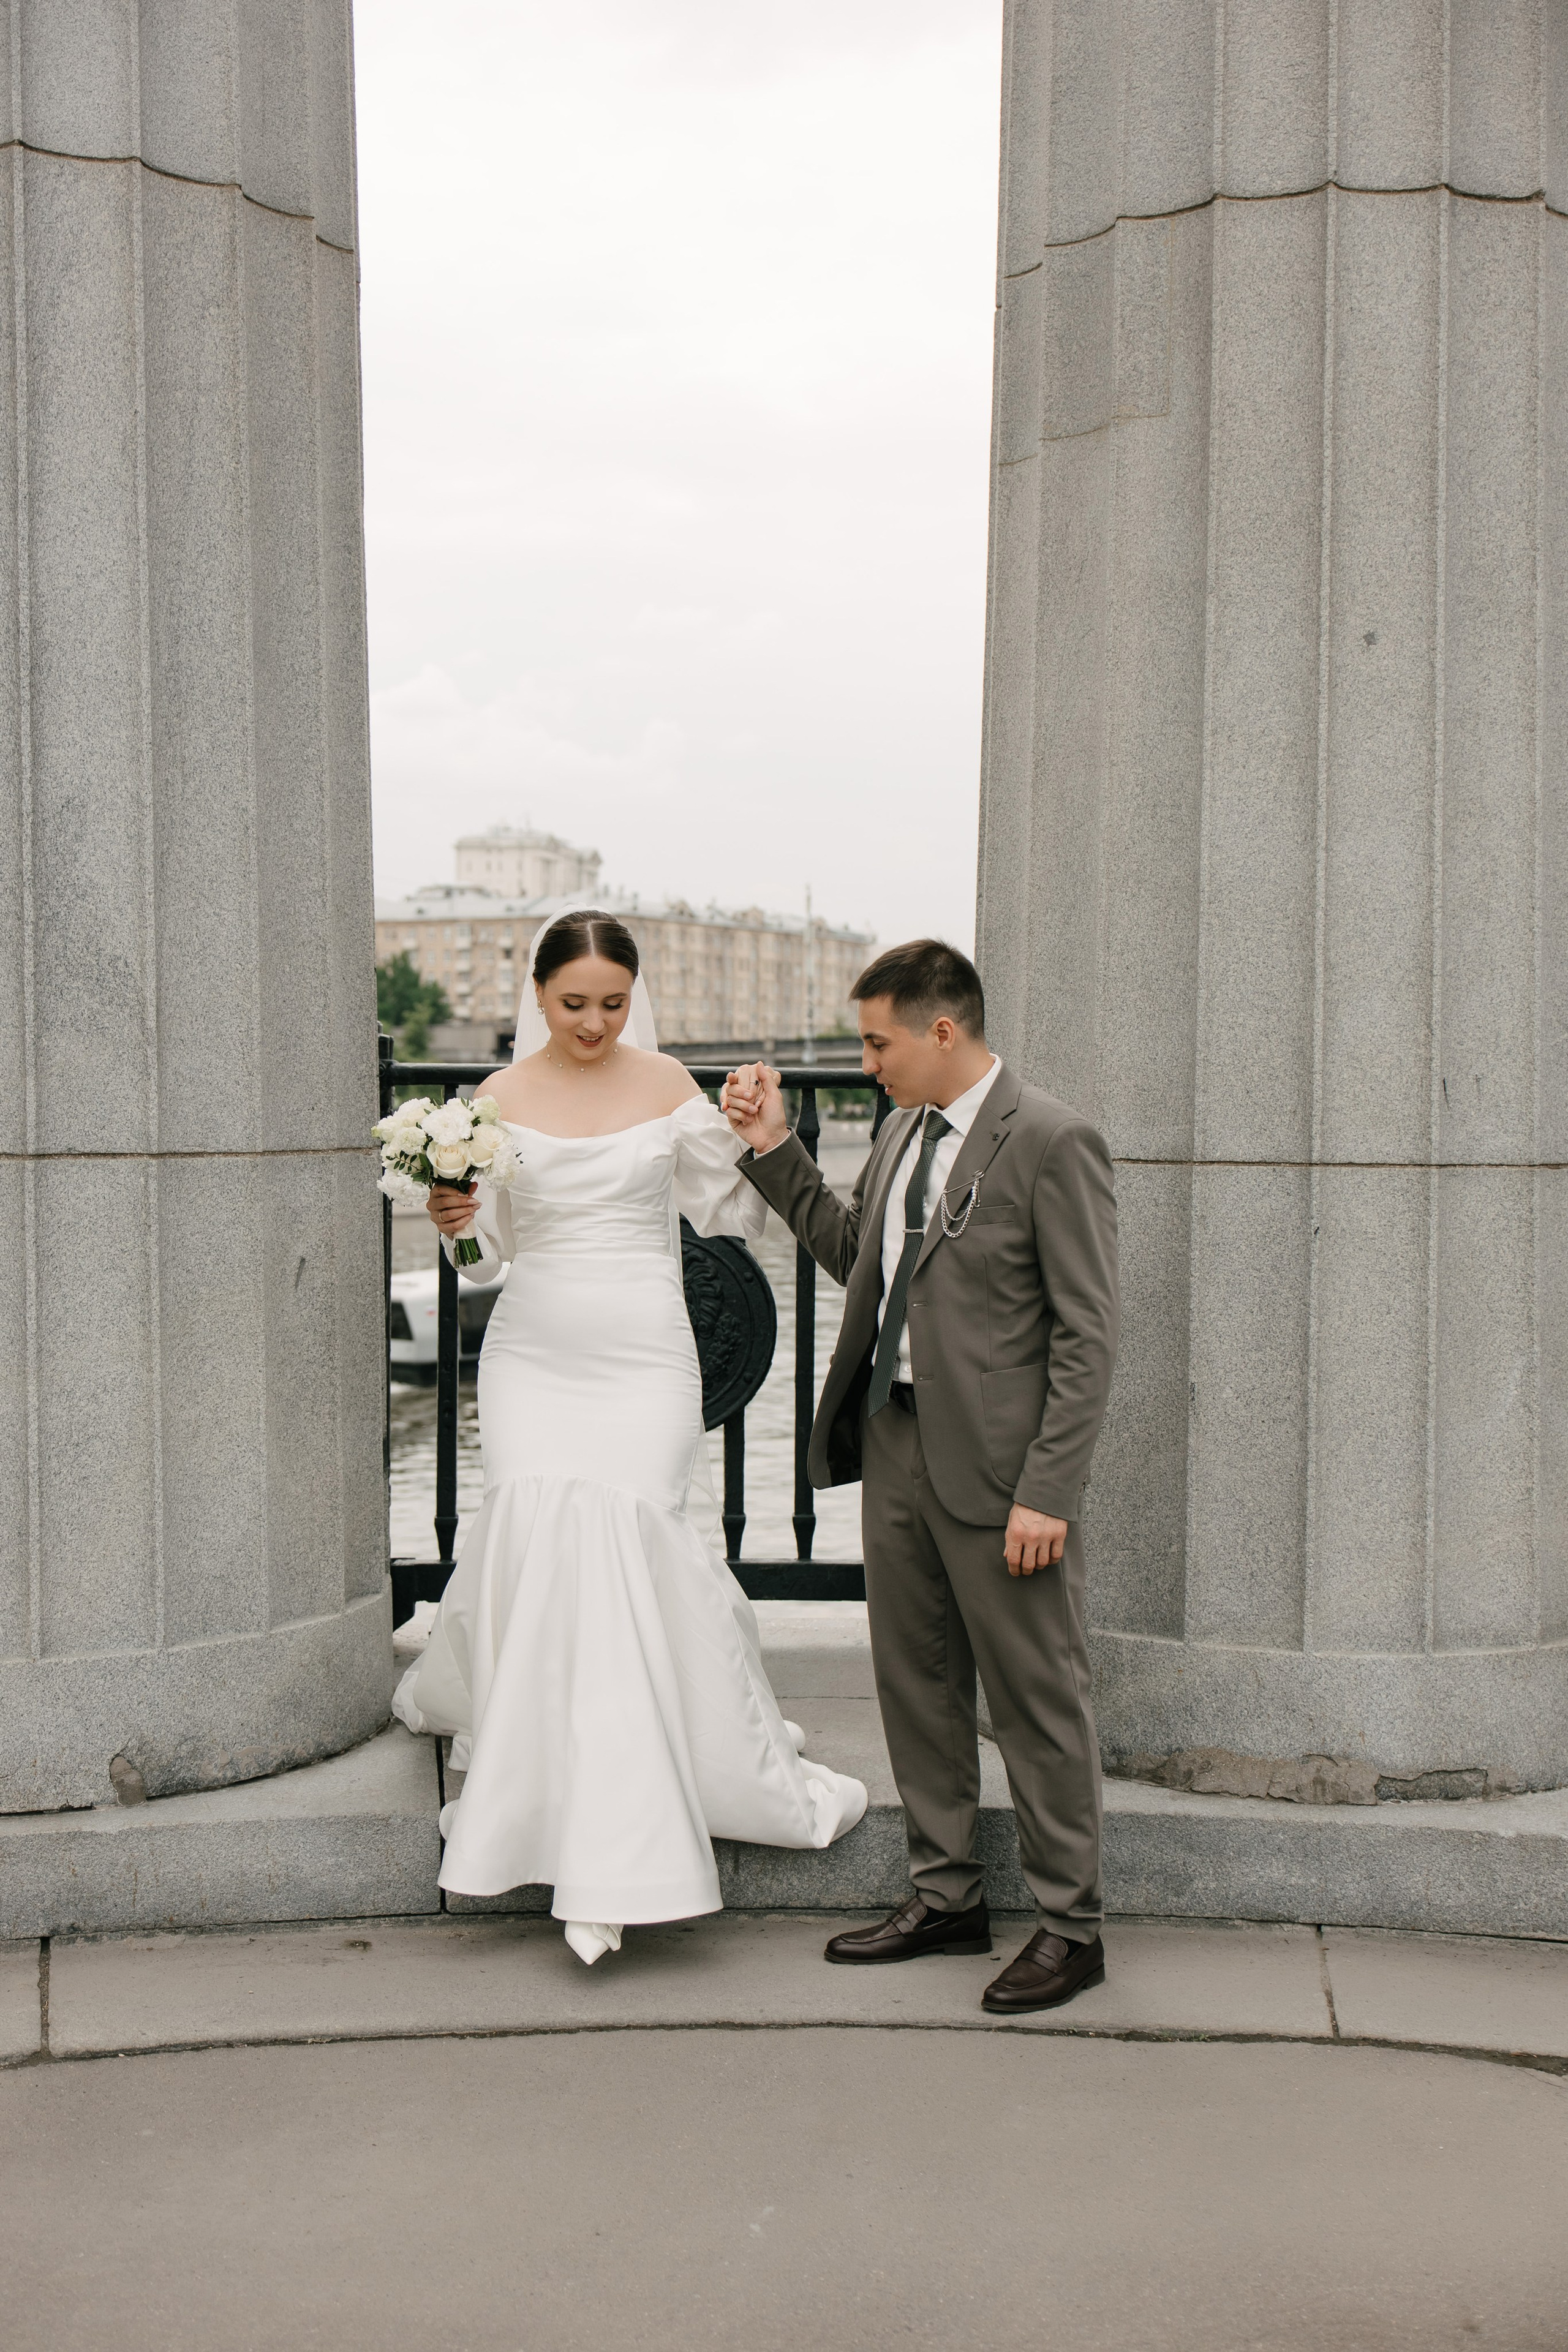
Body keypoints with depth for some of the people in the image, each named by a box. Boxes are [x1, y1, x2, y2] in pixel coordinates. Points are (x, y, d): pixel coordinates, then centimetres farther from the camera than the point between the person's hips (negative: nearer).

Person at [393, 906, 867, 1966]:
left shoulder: (666, 1086, 3)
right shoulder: (499, 1100, 4)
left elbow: (729, 1208, 8)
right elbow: (493, 1241, 6)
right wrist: (458, 1219, -14)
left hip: (644, 1357, -1)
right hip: (536, 1352, 1)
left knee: (631, 1534, -9)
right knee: (537, 1533, -9)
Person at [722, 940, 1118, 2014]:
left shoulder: (1053, 1142, -14)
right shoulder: (906, 1131, 11)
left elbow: (1088, 1335, -15)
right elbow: (852, 1253, 22)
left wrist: (1047, 1493, -19)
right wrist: (774, 1149, 13)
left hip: (993, 1464, -8)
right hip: (895, 1443, 8)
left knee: (1037, 1698, 3)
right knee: (916, 1684, 16)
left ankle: (1071, 1925, 18)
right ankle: (948, 1897, 32)